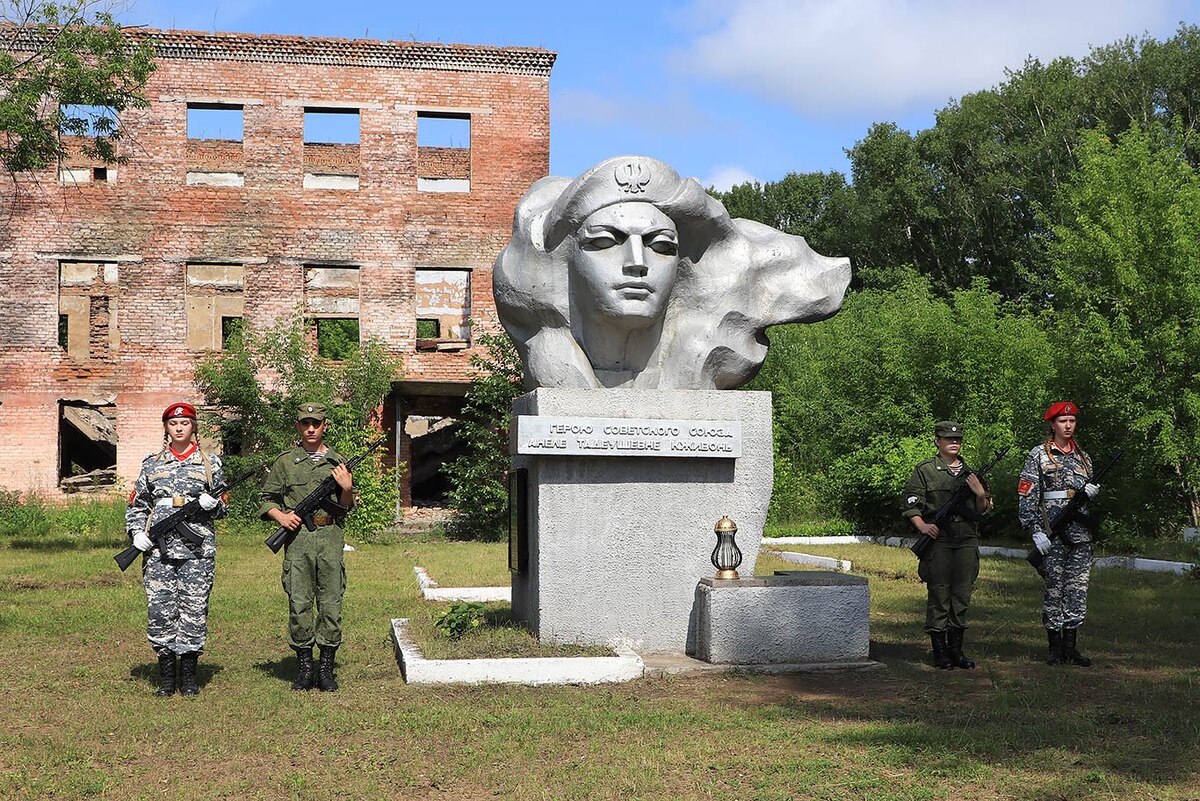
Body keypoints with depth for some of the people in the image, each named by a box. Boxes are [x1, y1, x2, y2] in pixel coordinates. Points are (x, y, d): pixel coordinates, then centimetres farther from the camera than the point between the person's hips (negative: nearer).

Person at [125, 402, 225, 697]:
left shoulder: (209, 463, 9)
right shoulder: (152, 464, 13)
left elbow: (223, 507, 11)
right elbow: (136, 504, 16)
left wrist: (212, 503, -11)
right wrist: (137, 532, -1)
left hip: (197, 549, -1)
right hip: (158, 549, 2)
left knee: (194, 608, -2)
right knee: (159, 608, -1)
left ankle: (189, 675, 8)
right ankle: (166, 675, 9)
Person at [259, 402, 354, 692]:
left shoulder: (337, 462, 11)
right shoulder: (285, 461, 8)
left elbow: (345, 509, 13)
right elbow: (267, 500, 12)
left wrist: (347, 488, -6)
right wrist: (280, 516, -6)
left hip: (330, 538, 1)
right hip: (298, 539, -1)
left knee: (331, 604, 1)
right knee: (299, 604, -1)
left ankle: (326, 667, 9)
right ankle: (305, 667, 9)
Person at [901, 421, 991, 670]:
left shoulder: (970, 472, 16)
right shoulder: (925, 471, 3)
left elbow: (981, 511, 17)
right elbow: (910, 506, -1)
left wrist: (981, 494, -3)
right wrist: (922, 526, -16)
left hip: (967, 541, 4)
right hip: (938, 540, -4)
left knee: (962, 595, 7)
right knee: (939, 595, -3)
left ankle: (956, 649, 15)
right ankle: (940, 651, 3)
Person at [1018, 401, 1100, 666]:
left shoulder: (1083, 457, 16)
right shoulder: (1038, 455, 0)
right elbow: (1026, 496, -6)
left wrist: (1091, 492, -1)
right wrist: (1035, 531, -14)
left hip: (1081, 534, 5)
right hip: (1052, 534, -5)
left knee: (1078, 590, 5)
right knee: (1054, 589, -1)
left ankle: (1070, 645, 12)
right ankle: (1055, 647, 7)